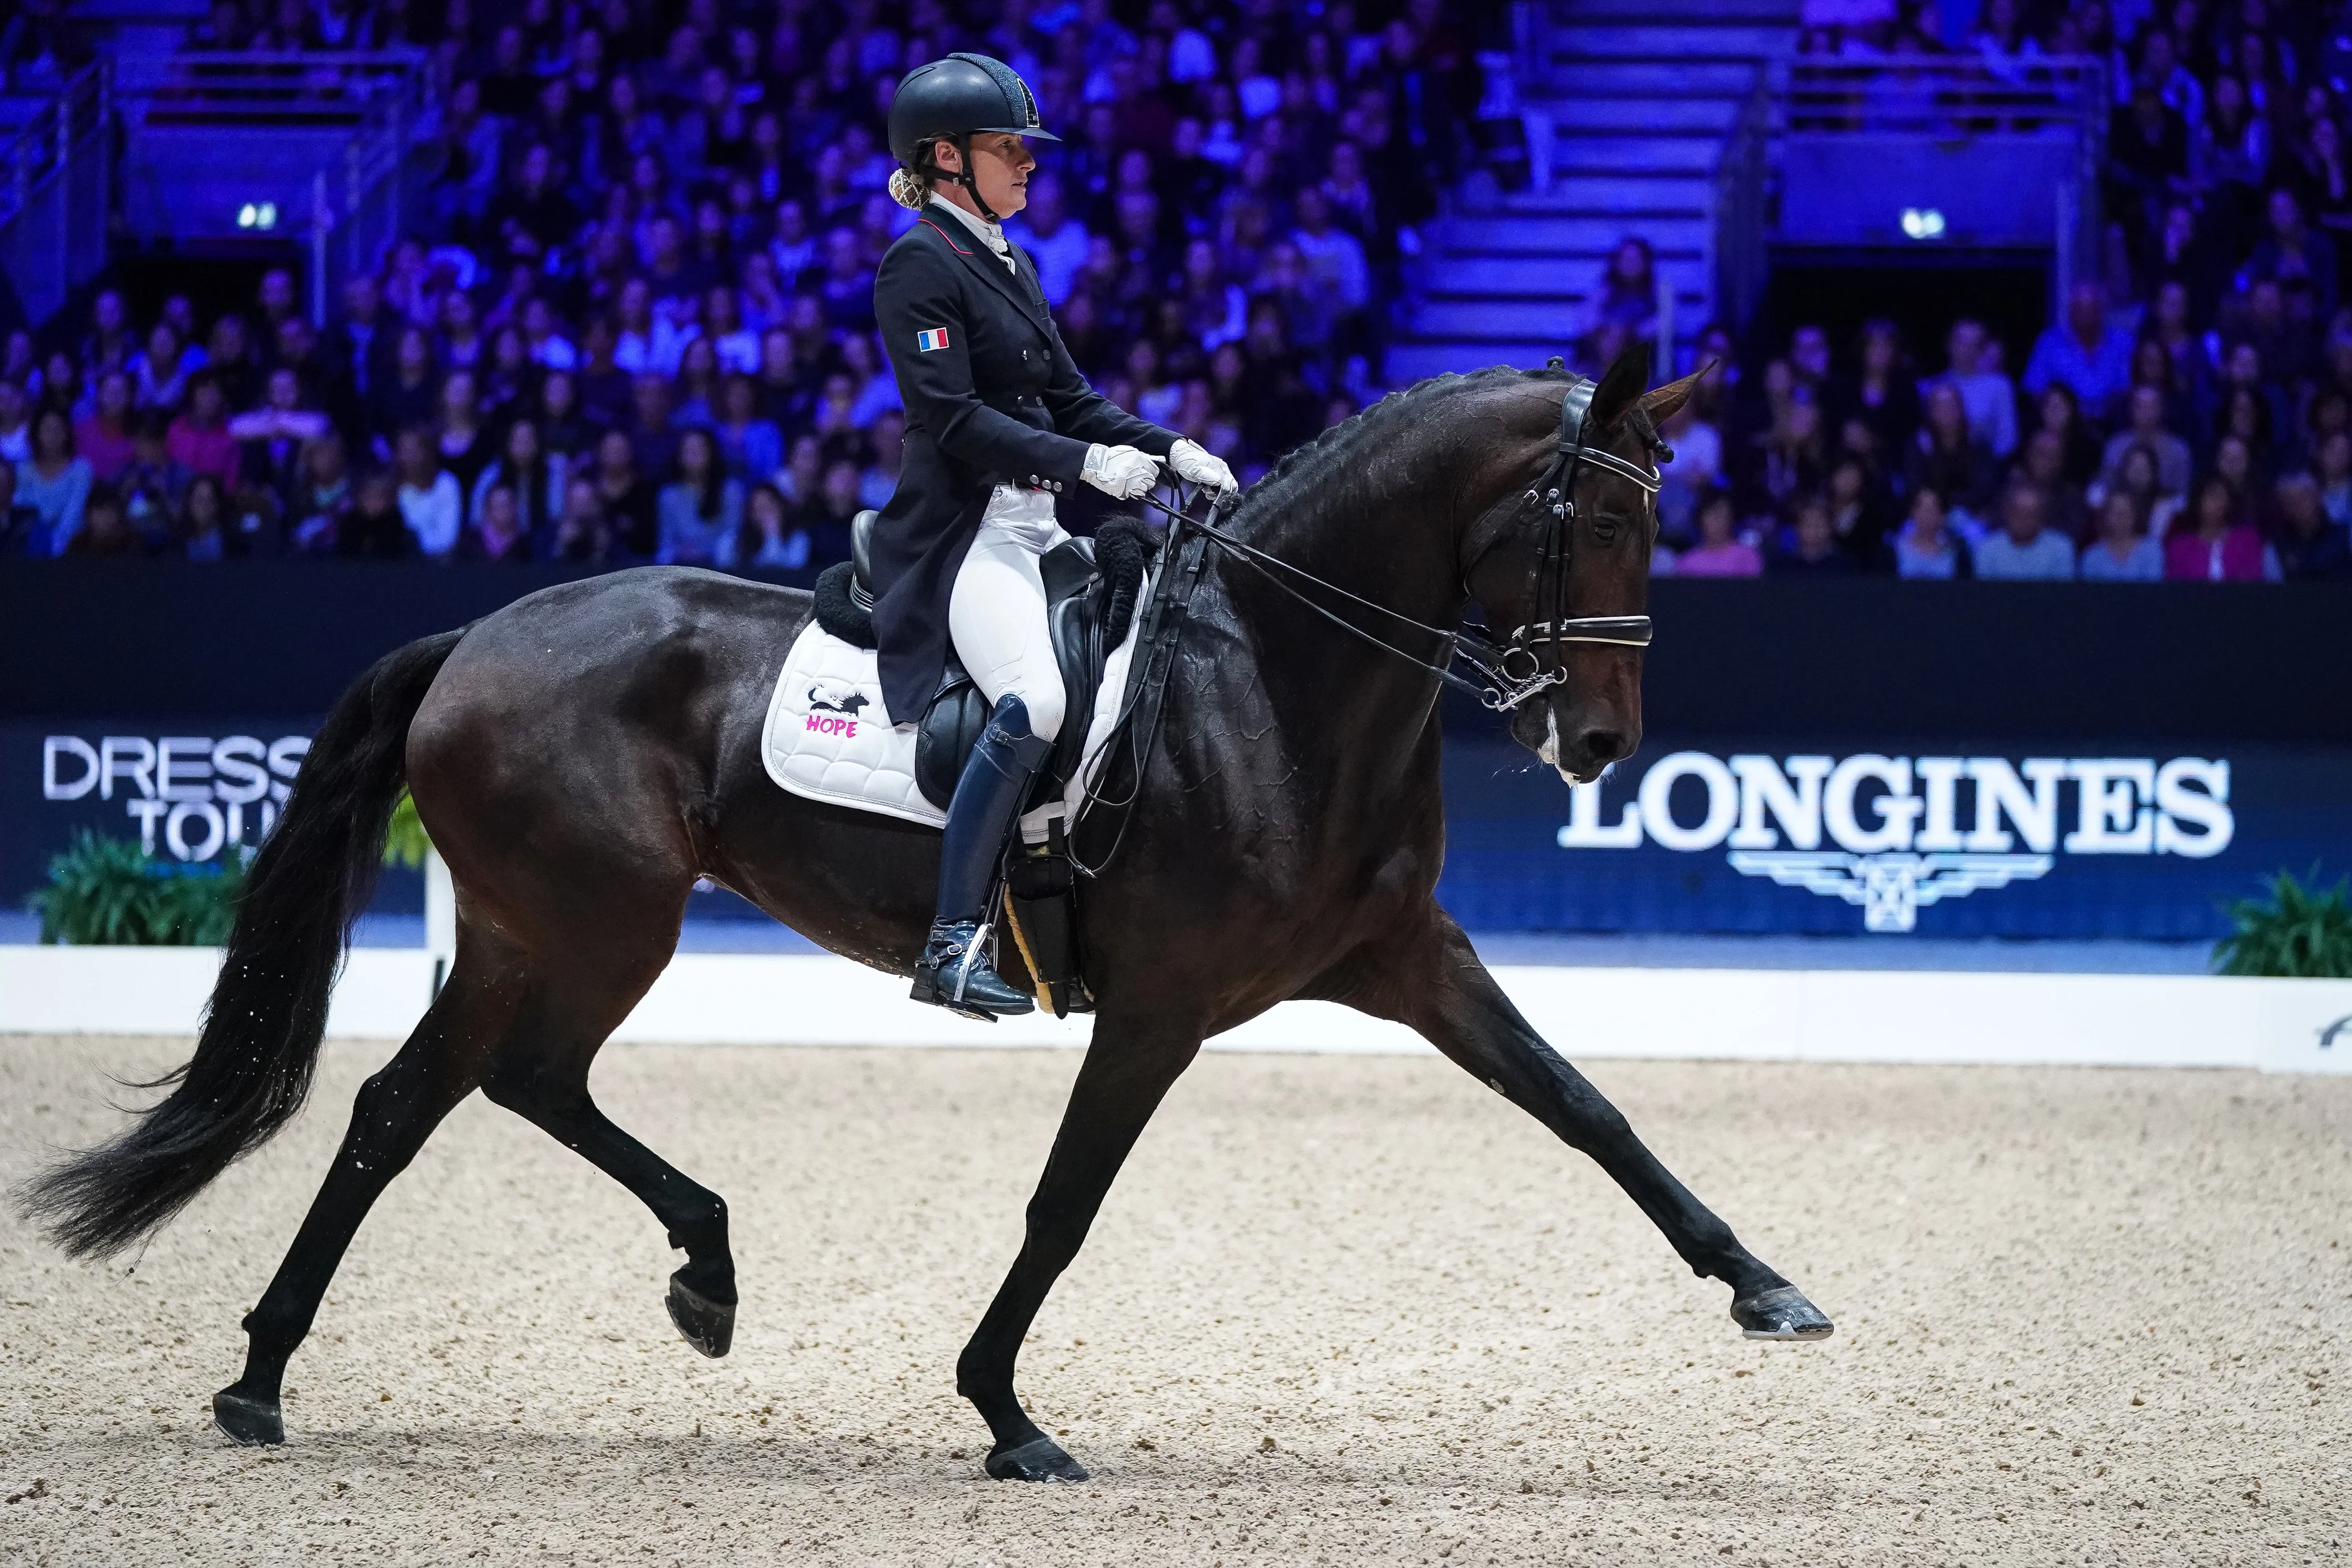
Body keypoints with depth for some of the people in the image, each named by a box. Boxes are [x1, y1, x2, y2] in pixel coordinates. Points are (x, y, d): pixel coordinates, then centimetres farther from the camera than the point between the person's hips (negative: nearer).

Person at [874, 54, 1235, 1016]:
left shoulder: (1008, 266, 20)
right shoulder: (919, 268, -8)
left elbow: (1067, 398, 22)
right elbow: (952, 417, -17)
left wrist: (1167, 450, 7)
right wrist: (1084, 462, -20)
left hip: (1035, 528, 10)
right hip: (961, 532, -10)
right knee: (1033, 701, -30)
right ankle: (952, 944, -29)